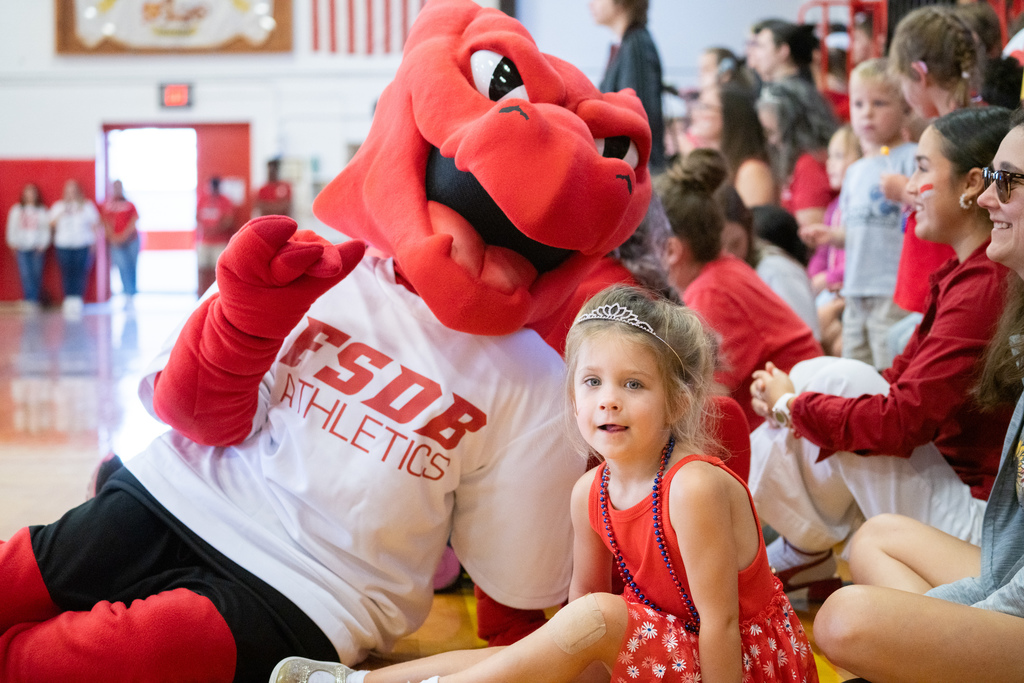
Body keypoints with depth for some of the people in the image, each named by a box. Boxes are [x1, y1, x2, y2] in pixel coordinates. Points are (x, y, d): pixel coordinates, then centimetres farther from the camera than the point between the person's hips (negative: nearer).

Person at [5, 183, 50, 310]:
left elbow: (46, 229, 5)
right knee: (25, 273, -12)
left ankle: (35, 300, 6)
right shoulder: (16, 210, 11)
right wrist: (13, 243, 0)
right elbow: (12, 227, 11)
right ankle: (29, 300, -16)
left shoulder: (42, 210, 8)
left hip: (38, 248, 0)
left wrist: (43, 244, -5)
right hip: (22, 247, 0)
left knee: (37, 274, -3)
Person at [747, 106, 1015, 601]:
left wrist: (795, 405, -10)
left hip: (977, 522, -10)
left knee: (832, 380, -15)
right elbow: (908, 386, 12)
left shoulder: (984, 288, -22)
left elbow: (902, 421, -26)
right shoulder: (974, 276, 10)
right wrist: (791, 396, -1)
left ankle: (803, 551, 4)